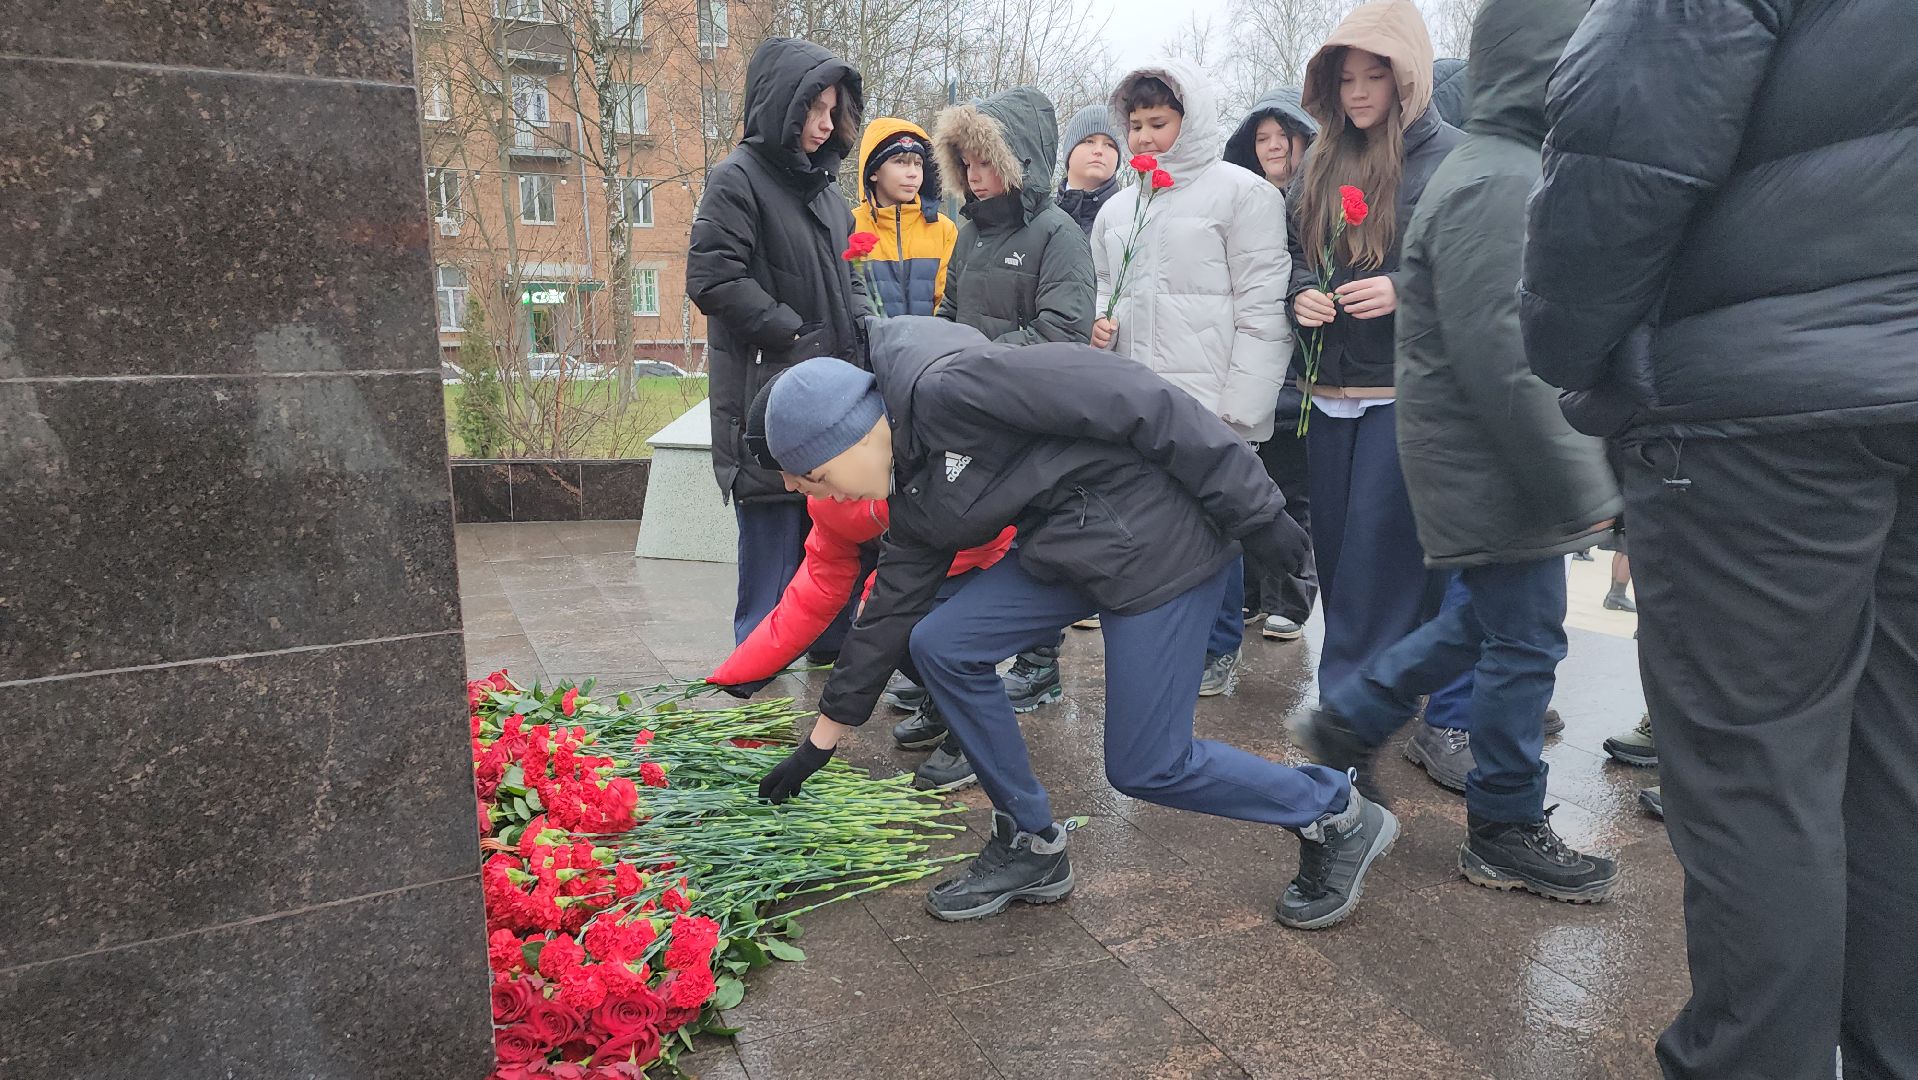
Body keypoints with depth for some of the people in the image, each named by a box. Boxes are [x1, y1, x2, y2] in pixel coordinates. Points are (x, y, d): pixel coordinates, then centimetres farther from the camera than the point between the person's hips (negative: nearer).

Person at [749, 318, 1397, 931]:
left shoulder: (945, 386, -21)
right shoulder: (913, 494, 8)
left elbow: (1131, 400, -22)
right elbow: (889, 612, 18)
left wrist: (1254, 512, -19)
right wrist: (818, 746, 24)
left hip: (1161, 537, -9)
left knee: (1145, 768, 0)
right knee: (940, 645, 2)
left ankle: (1337, 819, 23)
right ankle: (1030, 847, 17)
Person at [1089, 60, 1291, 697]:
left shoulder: (1241, 193, -3)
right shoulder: (1118, 208, 17)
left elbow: (1262, 308, -9)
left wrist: (1239, 406, -15)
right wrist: (1099, 321, 5)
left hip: (1208, 406, -6)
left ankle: (1218, 650, 19)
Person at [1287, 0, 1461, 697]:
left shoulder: (1448, 156, -5)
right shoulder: (1322, 160, 13)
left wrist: (1402, 290, -19)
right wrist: (1301, 293, -1)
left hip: (1406, 388, -6)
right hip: (1328, 386, 6)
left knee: (1382, 542, -6)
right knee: (1333, 537, 11)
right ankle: (1350, 679, 26)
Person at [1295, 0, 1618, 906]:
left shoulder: (1513, 169, 15)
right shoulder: (1495, 183, -19)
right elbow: (1503, 359, -25)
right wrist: (1582, 487, -19)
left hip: (1499, 460, 10)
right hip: (1495, 466, -10)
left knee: (1489, 619, 20)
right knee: (1523, 640, 2)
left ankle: (1349, 721, 31)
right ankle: (1507, 833, 19)